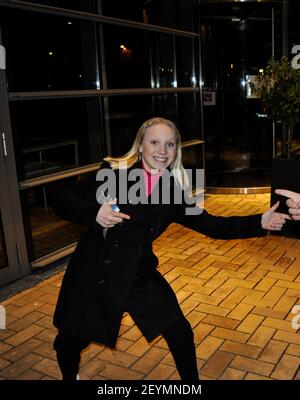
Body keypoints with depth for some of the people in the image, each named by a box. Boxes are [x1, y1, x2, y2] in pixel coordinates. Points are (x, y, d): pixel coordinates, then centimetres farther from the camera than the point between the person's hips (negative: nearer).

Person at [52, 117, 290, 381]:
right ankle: (69, 376, 48)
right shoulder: (113, 172, -14)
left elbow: (211, 225, -1)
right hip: (93, 272, -2)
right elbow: (63, 201, -13)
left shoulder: (173, 193, -3)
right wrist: (94, 214, -33)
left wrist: (260, 222, -11)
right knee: (71, 341, 12)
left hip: (140, 275, 3)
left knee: (180, 333, 6)